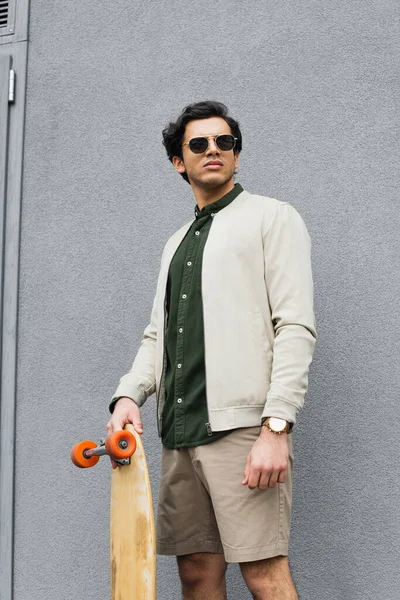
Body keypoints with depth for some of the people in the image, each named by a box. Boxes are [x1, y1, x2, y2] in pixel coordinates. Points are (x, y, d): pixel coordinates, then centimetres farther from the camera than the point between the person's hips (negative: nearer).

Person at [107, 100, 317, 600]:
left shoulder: (271, 217, 4)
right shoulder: (176, 243, 25)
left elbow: (295, 328, -7)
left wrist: (276, 427, -17)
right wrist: (129, 395, 2)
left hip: (243, 425, -6)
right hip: (180, 429, 7)